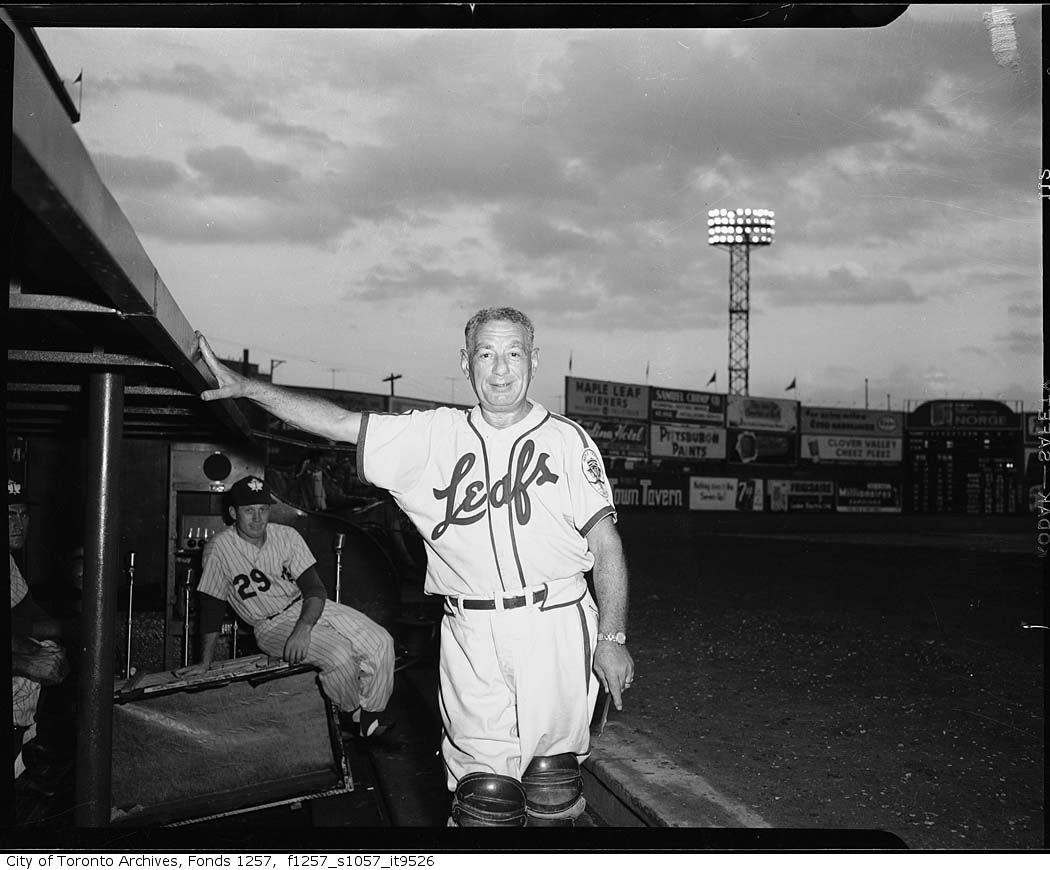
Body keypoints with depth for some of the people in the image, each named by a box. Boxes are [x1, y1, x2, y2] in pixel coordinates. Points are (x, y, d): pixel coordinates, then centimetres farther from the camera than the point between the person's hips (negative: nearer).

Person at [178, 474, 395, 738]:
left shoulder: (287, 536, -1)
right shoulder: (219, 548, -9)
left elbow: (315, 589, -6)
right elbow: (211, 609, -1)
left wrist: (302, 629, -25)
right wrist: (205, 662, 2)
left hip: (310, 608, 4)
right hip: (271, 626, -4)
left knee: (381, 641, -14)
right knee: (340, 655, -29)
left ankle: (371, 712, 5)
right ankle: (349, 712, 0)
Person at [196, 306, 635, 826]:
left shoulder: (566, 440, 5)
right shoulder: (432, 435, 9)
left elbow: (606, 543, 3)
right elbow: (341, 423, 6)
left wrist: (612, 637, -5)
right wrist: (246, 387, -1)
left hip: (555, 631, -1)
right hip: (470, 637, 1)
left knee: (551, 781, 3)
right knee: (485, 789, -2)